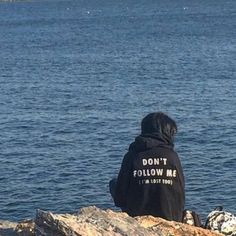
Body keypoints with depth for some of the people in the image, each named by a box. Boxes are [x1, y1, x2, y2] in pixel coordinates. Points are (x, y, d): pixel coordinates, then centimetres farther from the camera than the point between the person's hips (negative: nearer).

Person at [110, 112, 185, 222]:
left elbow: (120, 197, 0)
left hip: (137, 218, 0)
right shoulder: (172, 156, 0)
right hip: (170, 219, 1)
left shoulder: (132, 156, -2)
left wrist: (113, 184, 20)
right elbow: (181, 193, 4)